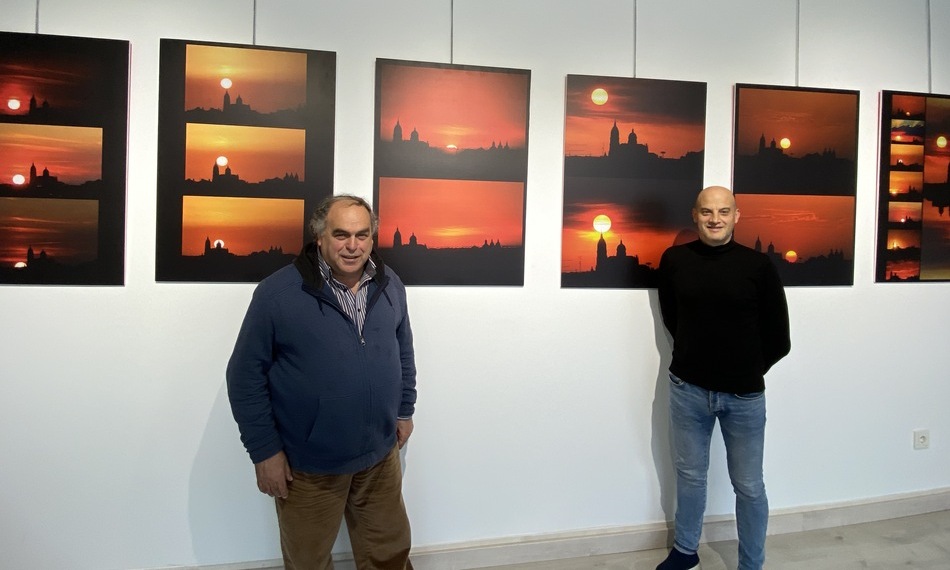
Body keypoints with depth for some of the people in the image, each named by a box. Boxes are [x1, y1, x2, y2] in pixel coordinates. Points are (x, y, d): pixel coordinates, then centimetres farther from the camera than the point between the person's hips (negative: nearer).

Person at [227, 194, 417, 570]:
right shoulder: (277, 292, -16)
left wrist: (405, 409, 13)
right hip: (308, 463, -3)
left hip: (380, 456, 4)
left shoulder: (390, 286, -1)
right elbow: (246, 375, -12)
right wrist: (265, 450, -12)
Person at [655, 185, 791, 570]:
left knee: (749, 487, 11)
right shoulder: (674, 260, -3)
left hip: (744, 395, -1)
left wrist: (747, 370, 6)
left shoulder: (759, 266, -9)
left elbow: (777, 340, -2)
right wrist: (697, 355, 10)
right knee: (689, 475, 17)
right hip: (687, 389, 2)